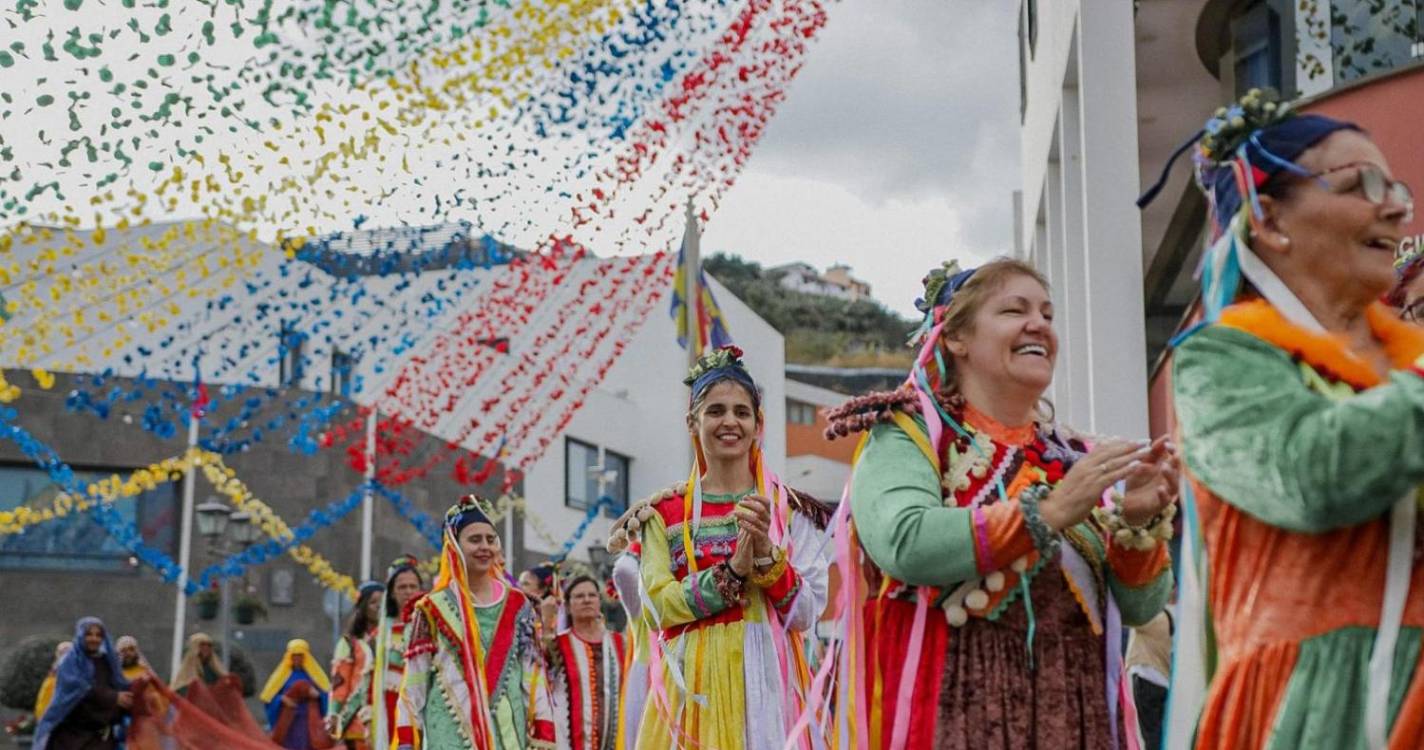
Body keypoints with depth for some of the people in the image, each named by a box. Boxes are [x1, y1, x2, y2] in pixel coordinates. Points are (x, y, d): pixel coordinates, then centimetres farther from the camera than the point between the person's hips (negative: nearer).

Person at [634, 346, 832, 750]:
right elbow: (658, 607, -4)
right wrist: (733, 570, -16)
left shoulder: (789, 507, 5)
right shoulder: (665, 512, 6)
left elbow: (806, 613, -1)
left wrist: (766, 551, -16)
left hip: (765, 679, 0)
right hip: (691, 682, 1)